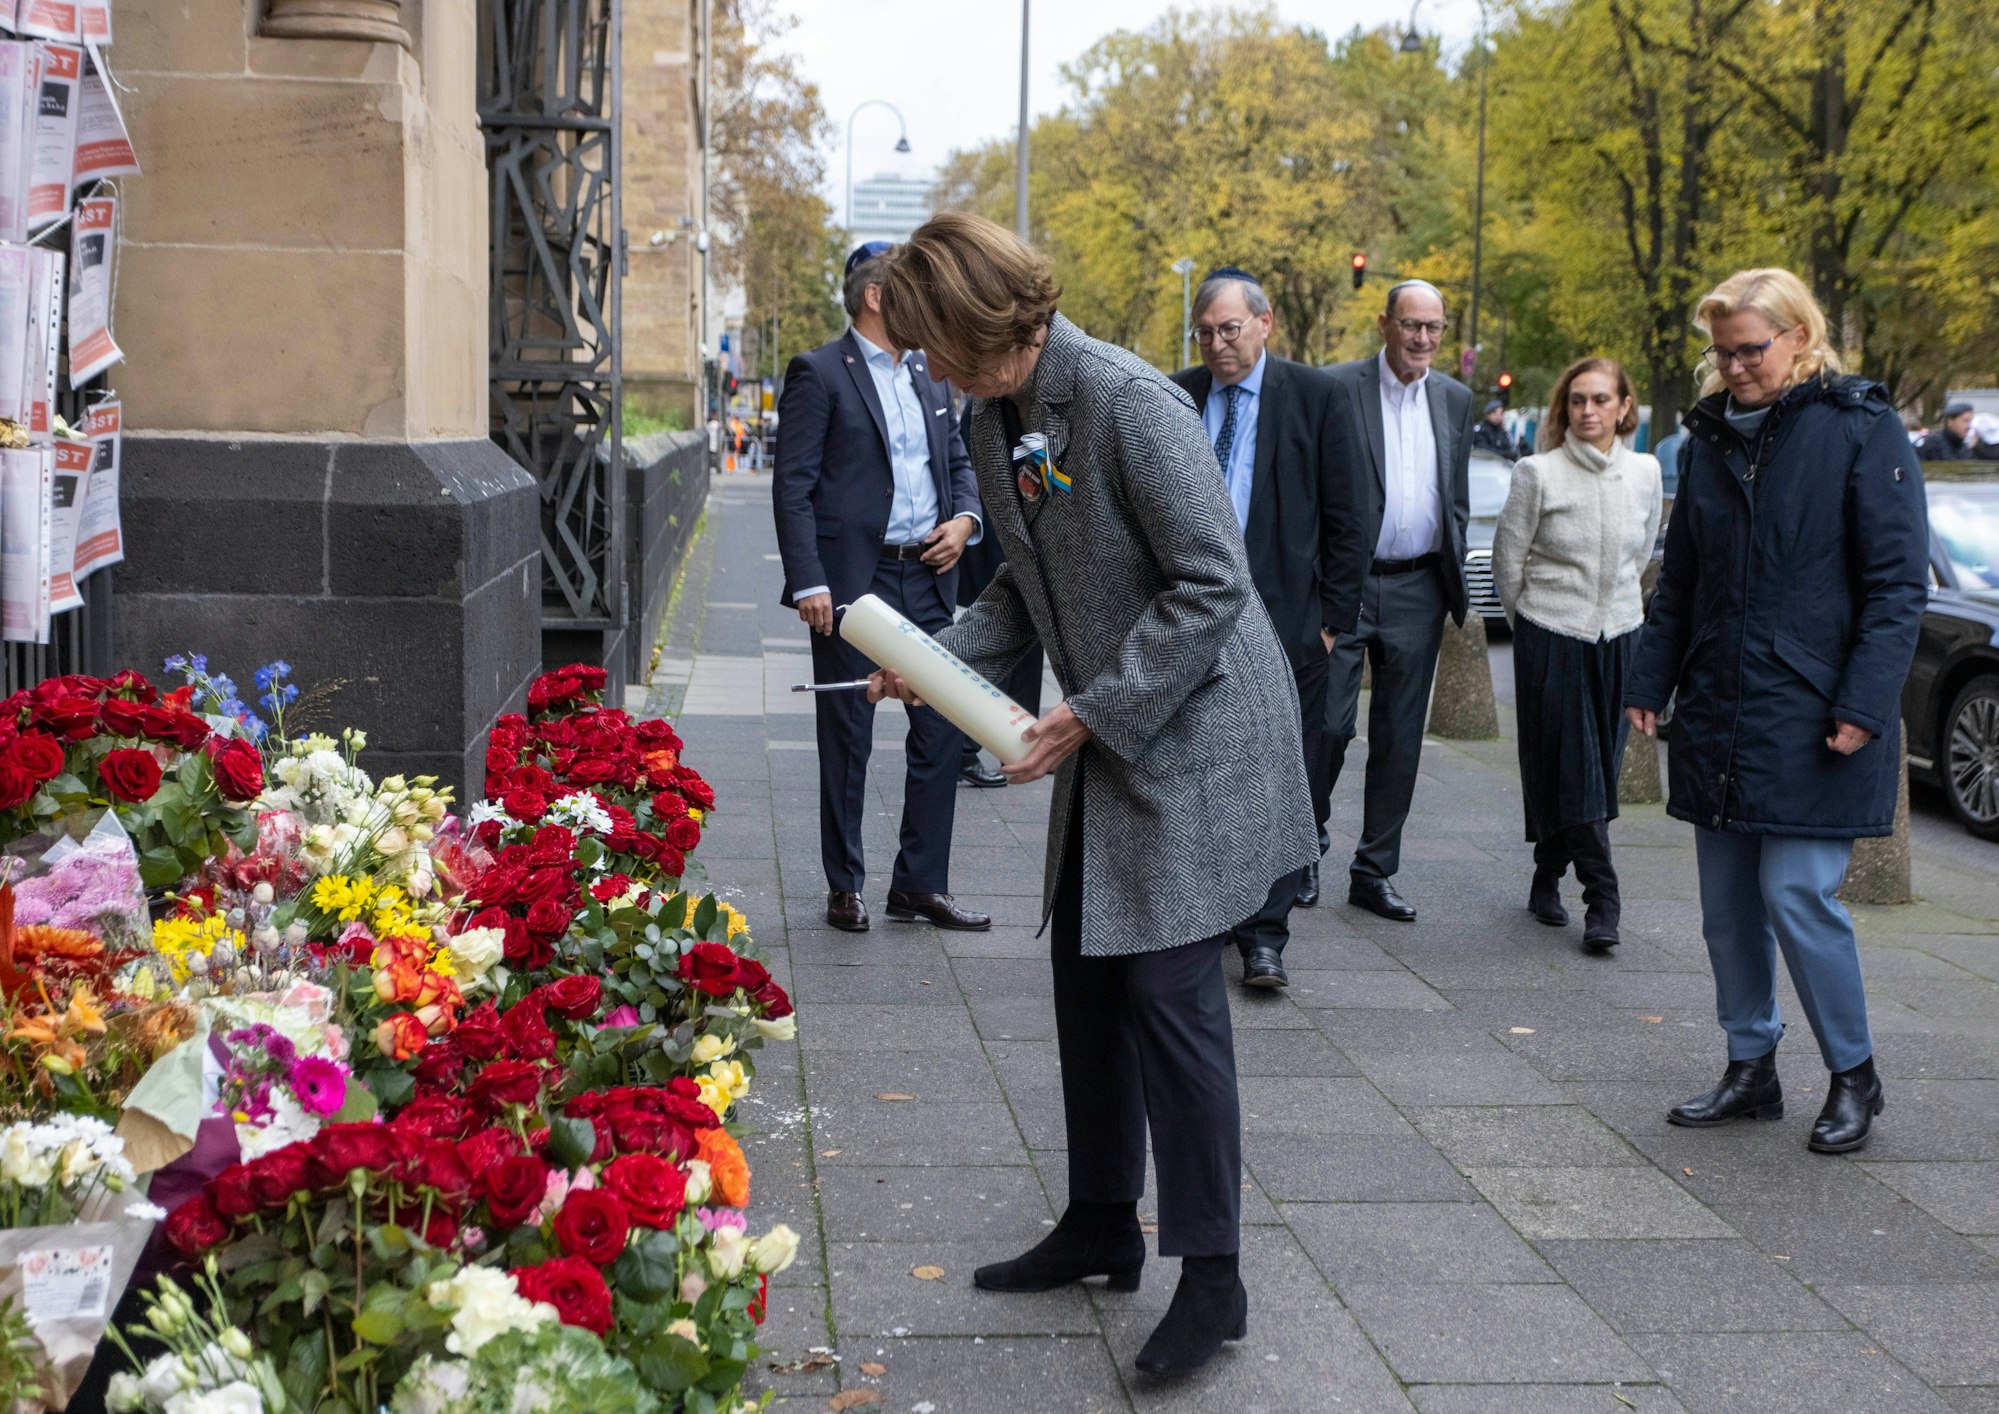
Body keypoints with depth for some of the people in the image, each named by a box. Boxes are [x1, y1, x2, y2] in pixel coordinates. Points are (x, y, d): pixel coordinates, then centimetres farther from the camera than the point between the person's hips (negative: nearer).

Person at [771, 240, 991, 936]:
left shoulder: (930, 375, 14)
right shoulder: (819, 373, -6)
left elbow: (957, 461, 22)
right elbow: (793, 486, -10)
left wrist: (965, 517, 1)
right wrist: (809, 583, -17)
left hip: (928, 577, 6)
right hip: (852, 581, -6)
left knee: (941, 732, 6)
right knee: (847, 739, 4)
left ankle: (921, 884, 16)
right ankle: (845, 886, 15)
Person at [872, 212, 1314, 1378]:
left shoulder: (1129, 403, -21)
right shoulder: (997, 419, 7)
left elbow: (1211, 585, -21)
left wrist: (1096, 713, -20)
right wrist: (942, 661, 1)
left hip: (1195, 731, -9)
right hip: (1107, 742, 9)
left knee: (1170, 988, -8)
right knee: (1087, 976, 14)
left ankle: (1213, 1279, 2)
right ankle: (1103, 1226, 29)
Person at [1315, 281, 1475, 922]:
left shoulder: (1455, 400, 10)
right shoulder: (1337, 388, -5)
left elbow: (1457, 502, 17)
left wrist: (1454, 582, 9)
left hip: (1417, 591, 4)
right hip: (1345, 582, -4)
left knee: (1399, 738, 7)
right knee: (1329, 724, -6)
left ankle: (1374, 872, 16)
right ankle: (1304, 842, 18)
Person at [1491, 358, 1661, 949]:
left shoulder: (1645, 472, 2)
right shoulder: (1538, 474, -8)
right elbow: (1508, 557, 1)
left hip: (1619, 634, 3)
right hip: (1552, 636, -3)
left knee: (1600, 764, 6)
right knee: (1570, 765, -5)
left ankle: (1548, 878, 22)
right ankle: (1602, 897, -2)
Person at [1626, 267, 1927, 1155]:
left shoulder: (1862, 430, -6)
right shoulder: (1711, 436, 12)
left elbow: (1897, 582, -9)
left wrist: (1864, 704, -16)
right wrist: (1649, 682, 11)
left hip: (1812, 718, -6)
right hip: (1716, 713, 6)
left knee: (1797, 895, -7)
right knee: (1728, 903, 9)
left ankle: (1854, 1075, 10)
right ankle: (1751, 1069, 22)